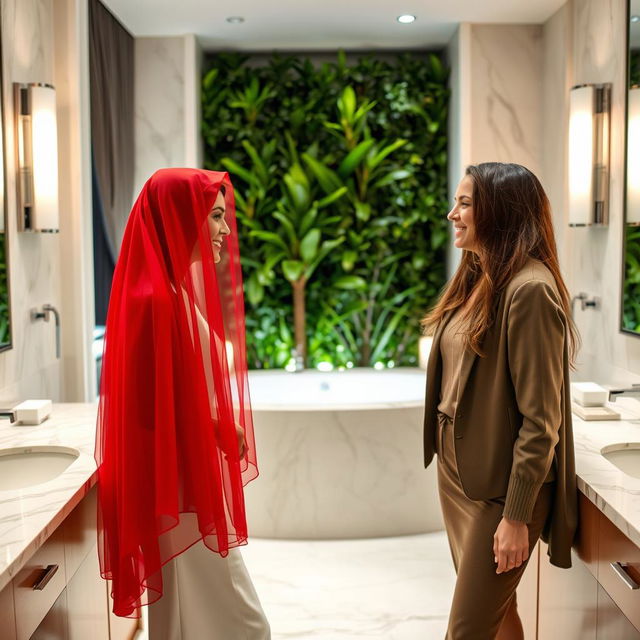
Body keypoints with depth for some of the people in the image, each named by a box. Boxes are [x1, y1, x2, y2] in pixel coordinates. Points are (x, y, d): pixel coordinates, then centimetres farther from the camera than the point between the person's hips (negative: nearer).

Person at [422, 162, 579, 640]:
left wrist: (517, 516, -17)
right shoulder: (476, 280, 8)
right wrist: (446, 456, 9)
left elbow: (541, 419, -19)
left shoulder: (529, 289, -18)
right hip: (455, 469, 8)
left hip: (500, 484, -8)